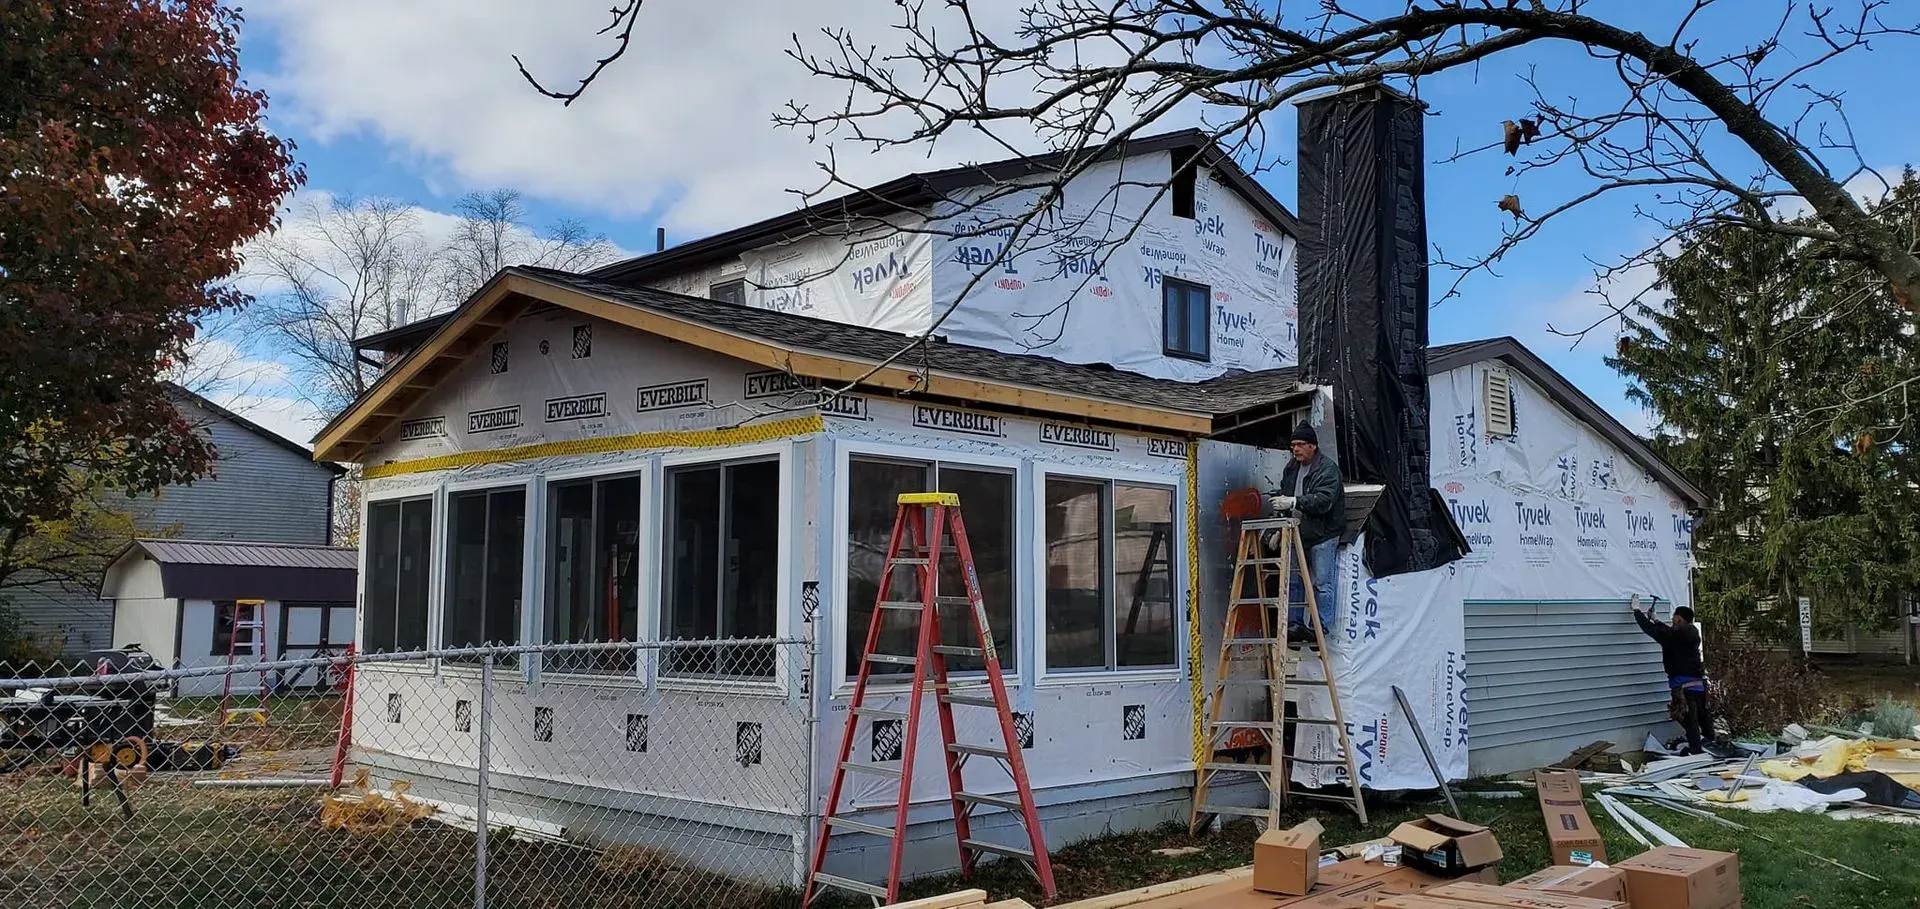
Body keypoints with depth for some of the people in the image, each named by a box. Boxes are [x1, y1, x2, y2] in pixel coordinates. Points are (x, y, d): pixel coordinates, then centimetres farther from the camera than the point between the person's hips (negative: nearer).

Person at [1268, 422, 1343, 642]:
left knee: (1322, 584, -2)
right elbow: (1283, 497, 21)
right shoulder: (1292, 467, 12)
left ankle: (1322, 627, 4)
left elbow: (1323, 500, -26)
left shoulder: (1328, 469, -12)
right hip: (1297, 533, 8)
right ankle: (1294, 623, 15)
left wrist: (1293, 502, -35)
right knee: (1292, 581, 8)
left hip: (1322, 535, -7)